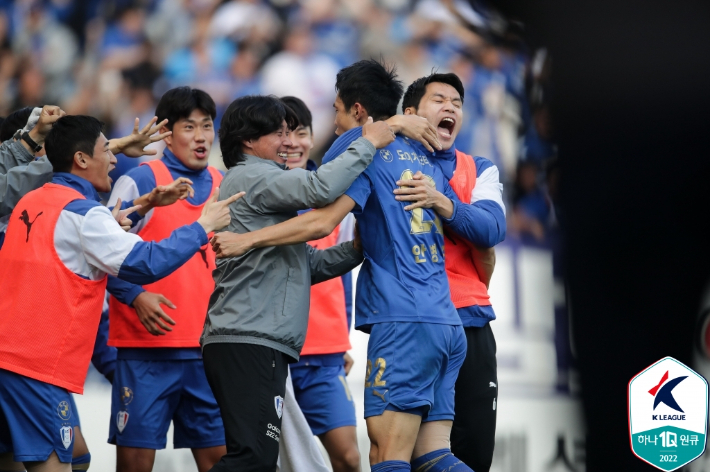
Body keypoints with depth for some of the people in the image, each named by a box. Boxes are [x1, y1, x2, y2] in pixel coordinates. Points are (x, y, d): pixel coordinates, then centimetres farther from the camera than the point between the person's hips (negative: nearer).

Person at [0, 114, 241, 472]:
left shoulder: (29, 203, 16)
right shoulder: (82, 213, -10)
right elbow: (145, 263, -16)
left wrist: (106, 225, 17)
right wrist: (202, 227, -6)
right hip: (38, 363, -8)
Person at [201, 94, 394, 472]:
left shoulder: (259, 185, 28)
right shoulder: (249, 178, -4)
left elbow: (308, 264, 24)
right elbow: (320, 189, -20)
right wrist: (368, 143, -8)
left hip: (260, 343, 11)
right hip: (248, 341, -11)